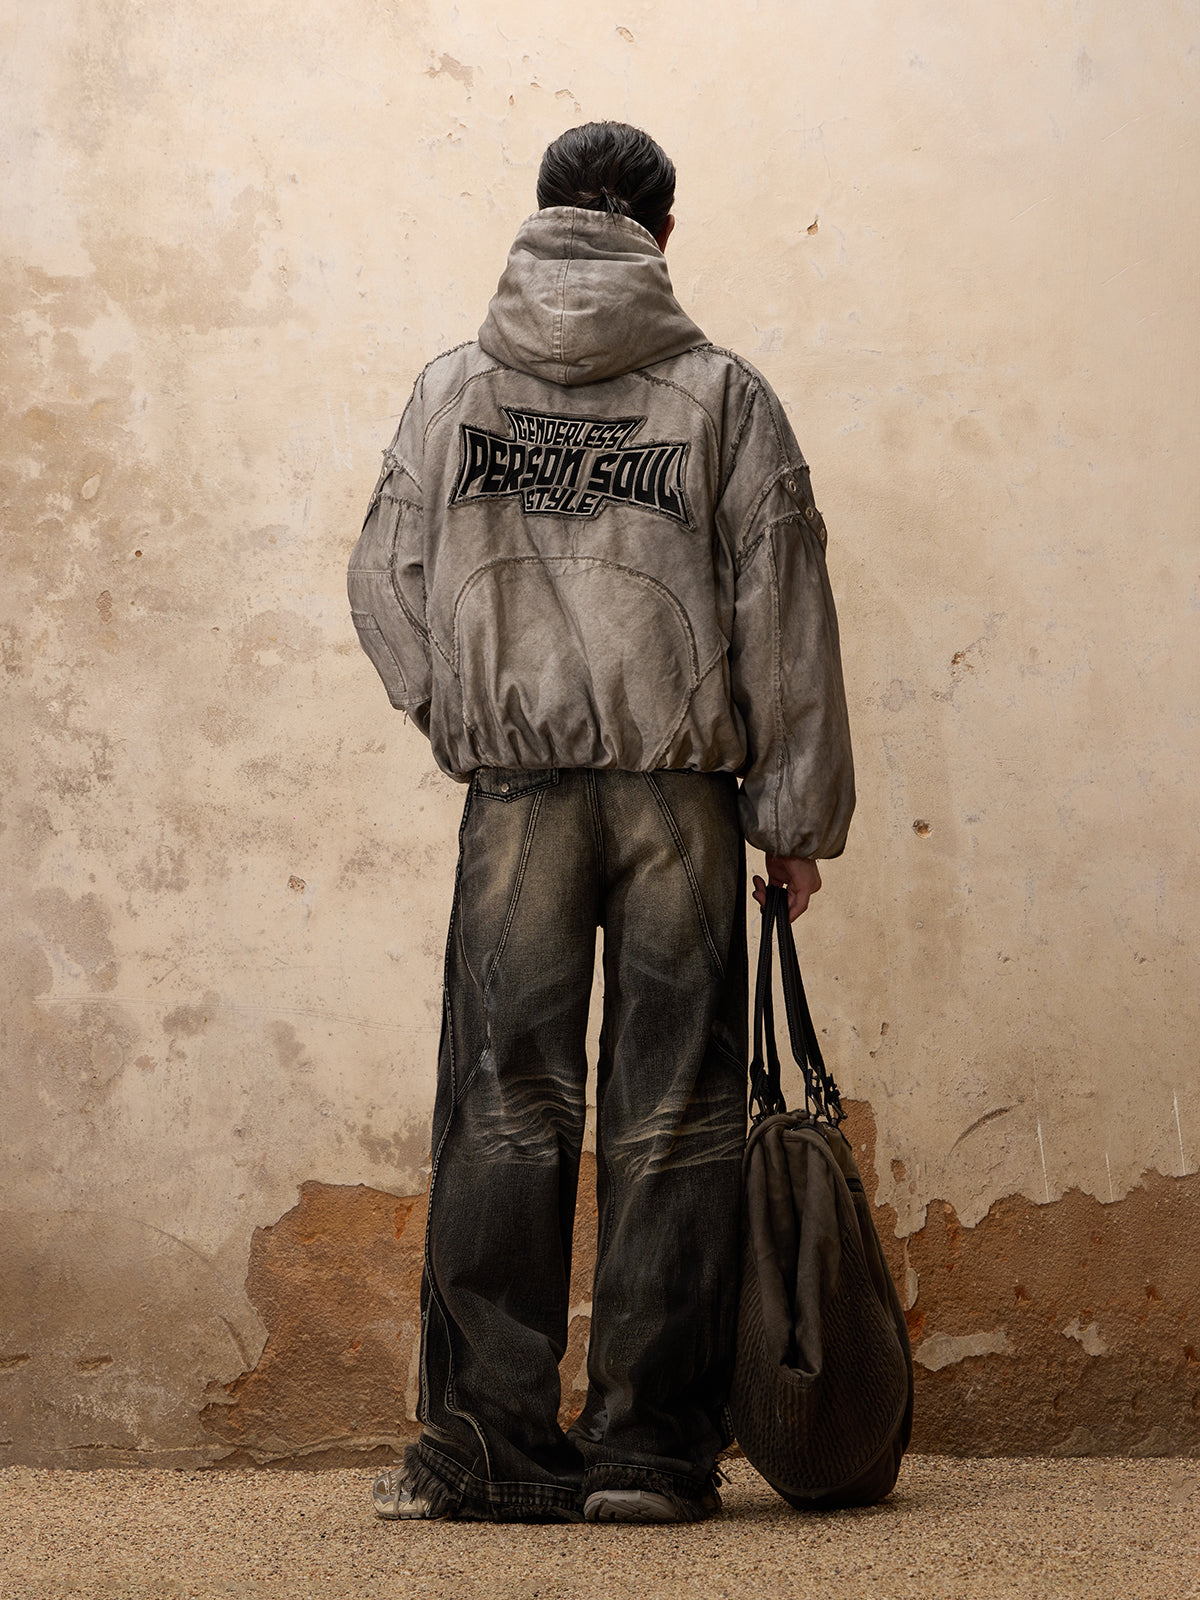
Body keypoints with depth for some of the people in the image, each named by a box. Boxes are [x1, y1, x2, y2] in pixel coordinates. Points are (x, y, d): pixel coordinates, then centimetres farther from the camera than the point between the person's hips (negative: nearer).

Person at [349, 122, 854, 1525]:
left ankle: (487, 1446, 4)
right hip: (683, 786, -1)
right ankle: (650, 1448, 5)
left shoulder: (453, 387, 8)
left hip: (515, 792, 1)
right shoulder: (722, 393, 4)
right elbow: (782, 616, 2)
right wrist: (795, 814, 7)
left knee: (505, 1115, 4)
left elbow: (385, 582, 8)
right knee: (673, 1120, 3)